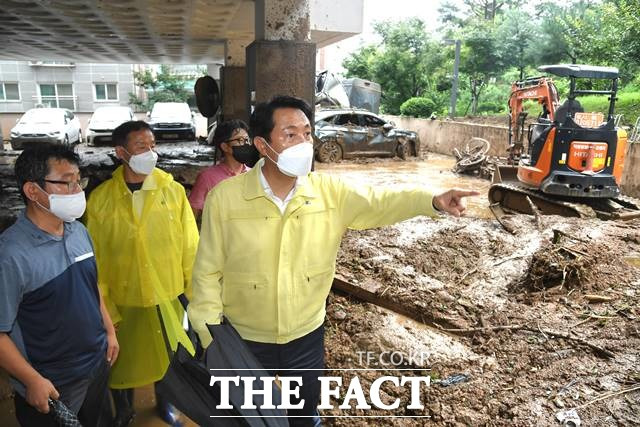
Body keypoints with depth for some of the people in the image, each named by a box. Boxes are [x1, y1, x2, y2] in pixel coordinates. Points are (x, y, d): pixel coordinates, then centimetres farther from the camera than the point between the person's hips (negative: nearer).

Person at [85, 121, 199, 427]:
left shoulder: (174, 191, -11)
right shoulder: (100, 199, -11)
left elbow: (190, 246, -7)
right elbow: (95, 259, -6)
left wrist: (196, 291, -5)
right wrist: (105, 307, -5)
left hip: (169, 295, 1)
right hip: (123, 299, 0)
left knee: (167, 355, 21)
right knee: (123, 359, 19)